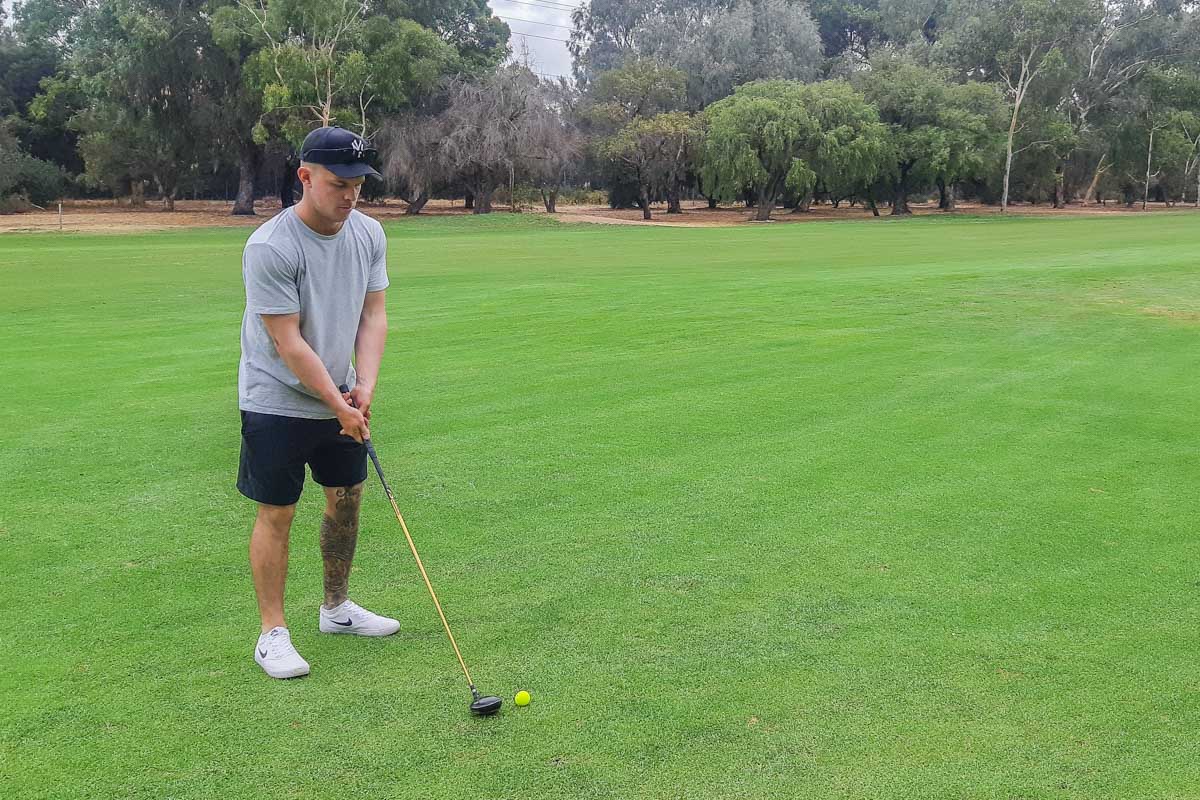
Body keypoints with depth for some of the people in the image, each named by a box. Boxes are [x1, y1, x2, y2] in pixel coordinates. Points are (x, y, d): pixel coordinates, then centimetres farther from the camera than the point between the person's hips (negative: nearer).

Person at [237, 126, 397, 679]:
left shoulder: (369, 234, -2)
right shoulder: (269, 248, -23)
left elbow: (373, 315, 0)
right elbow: (289, 344, -21)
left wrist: (365, 385, -14)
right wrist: (339, 405, -18)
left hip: (342, 400, 7)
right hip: (277, 404, -6)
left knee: (346, 501, 13)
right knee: (276, 513, 0)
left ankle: (337, 608, 31)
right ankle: (272, 634, 12)